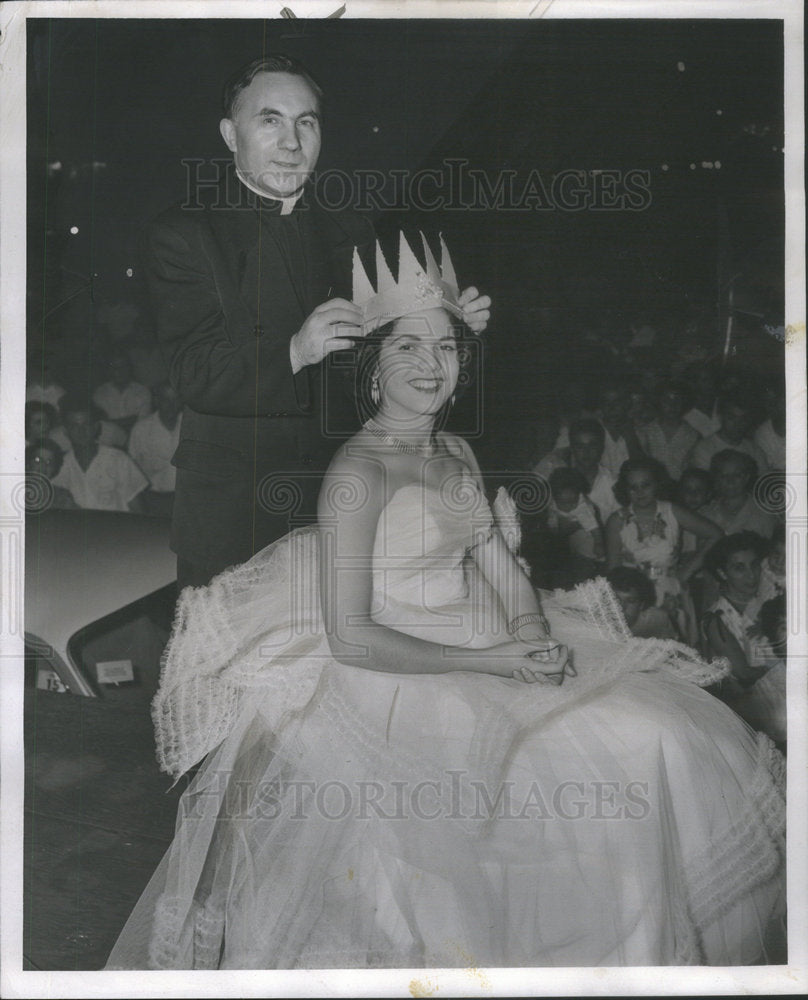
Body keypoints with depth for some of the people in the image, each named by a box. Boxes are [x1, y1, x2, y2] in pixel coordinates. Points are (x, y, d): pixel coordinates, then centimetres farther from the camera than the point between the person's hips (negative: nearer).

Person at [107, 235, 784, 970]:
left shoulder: (459, 456, 11)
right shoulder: (358, 473, -15)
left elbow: (500, 565, 11)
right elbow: (349, 638, -19)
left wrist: (538, 635, -11)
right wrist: (488, 661, -19)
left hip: (488, 648, 8)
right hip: (399, 682, -8)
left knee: (662, 726, -4)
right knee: (621, 747, -19)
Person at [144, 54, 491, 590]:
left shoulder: (350, 230, 10)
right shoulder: (182, 234, -5)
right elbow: (196, 375, -15)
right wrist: (293, 352, -31)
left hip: (341, 490, 4)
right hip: (231, 503, -3)